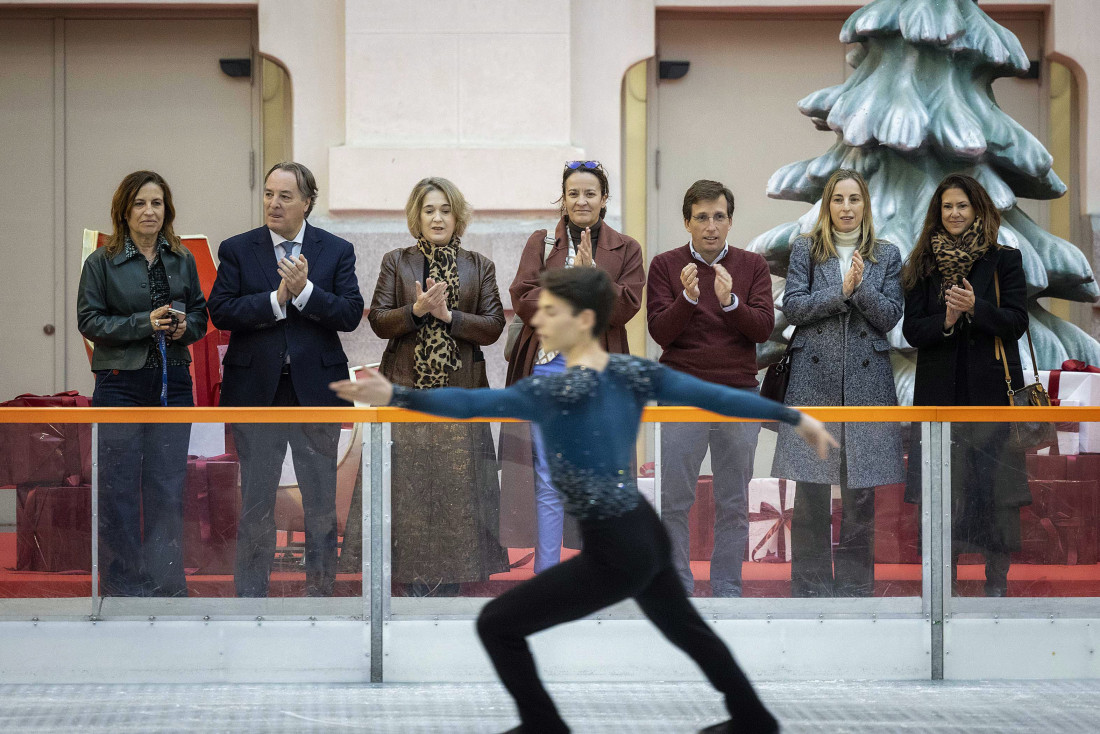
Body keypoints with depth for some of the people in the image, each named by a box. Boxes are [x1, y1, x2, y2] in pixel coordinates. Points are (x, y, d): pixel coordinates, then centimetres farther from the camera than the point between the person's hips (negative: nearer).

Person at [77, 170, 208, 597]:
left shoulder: (182, 261, 11)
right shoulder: (101, 263, -1)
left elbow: (200, 313, 16)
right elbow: (89, 320, -5)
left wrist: (185, 327, -7)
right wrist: (144, 323, -15)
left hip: (173, 382, 3)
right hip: (121, 383, -3)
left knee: (168, 488, 4)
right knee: (119, 486, -1)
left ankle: (167, 584, 12)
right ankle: (121, 584, 8)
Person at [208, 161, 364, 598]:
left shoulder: (337, 251, 4)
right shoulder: (237, 250, 3)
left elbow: (350, 314, -6)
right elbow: (221, 311, -8)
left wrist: (304, 290, -18)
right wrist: (277, 299, -17)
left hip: (315, 388, 0)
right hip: (256, 390, 0)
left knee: (321, 501, 6)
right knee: (255, 500, 6)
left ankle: (320, 590, 16)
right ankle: (250, 594, 14)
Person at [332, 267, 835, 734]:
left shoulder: (557, 391, -22)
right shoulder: (635, 373, -2)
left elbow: (472, 403, -35)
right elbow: (718, 397, 3)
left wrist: (394, 396, -43)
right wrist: (796, 418, 13)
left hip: (613, 554, -8)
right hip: (646, 535, 8)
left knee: (497, 624, 3)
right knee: (685, 627, 31)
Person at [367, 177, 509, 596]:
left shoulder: (479, 266, 9)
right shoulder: (396, 263, 8)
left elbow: (493, 327, 1)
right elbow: (378, 321, 1)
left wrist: (448, 315, -13)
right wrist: (416, 310, -16)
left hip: (460, 389, 0)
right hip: (407, 388, 0)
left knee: (456, 485, -2)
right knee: (409, 485, -3)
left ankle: (449, 583, 5)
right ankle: (416, 584, 3)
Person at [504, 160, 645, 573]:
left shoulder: (625, 249, 9)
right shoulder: (541, 243, 9)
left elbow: (626, 306, -4)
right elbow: (523, 299, -3)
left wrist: (592, 275, -15)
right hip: (549, 367, 0)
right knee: (548, 478, -2)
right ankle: (546, 576, 1)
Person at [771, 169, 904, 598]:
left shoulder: (886, 256, 10)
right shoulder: (805, 250, 8)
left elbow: (890, 317, 2)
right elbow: (792, 307, -2)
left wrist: (861, 287, -14)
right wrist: (841, 290, -12)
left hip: (865, 382, 1)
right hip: (814, 380, -1)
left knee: (860, 491, 2)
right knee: (810, 489, -2)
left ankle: (855, 588, 10)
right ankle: (811, 588, 6)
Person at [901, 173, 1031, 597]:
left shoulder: (1004, 260, 3)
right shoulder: (924, 265, 10)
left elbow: (1018, 322, -4)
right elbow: (911, 330, 4)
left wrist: (976, 308, -20)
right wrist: (946, 320, -15)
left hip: (992, 387, -2)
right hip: (940, 387, 2)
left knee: (995, 480, -3)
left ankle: (997, 579, 4)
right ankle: (944, 576, 10)